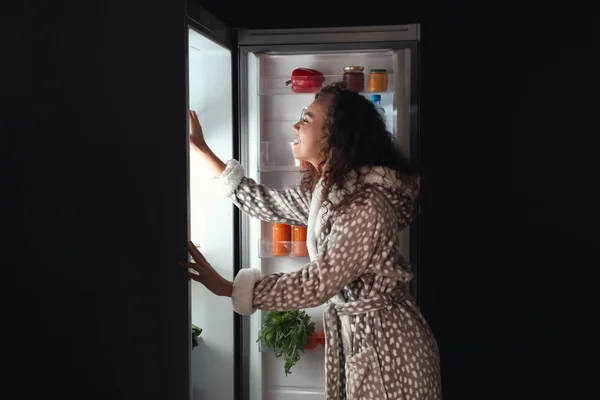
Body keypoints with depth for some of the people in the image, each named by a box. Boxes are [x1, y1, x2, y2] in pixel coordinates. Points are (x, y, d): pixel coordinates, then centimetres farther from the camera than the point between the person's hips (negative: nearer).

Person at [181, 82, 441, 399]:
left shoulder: (366, 206, -26)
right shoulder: (325, 191, 2)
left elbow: (316, 284, -26)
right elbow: (264, 203, 9)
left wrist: (227, 288, -21)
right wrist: (199, 147, 11)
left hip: (386, 341, -8)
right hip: (351, 332, 8)